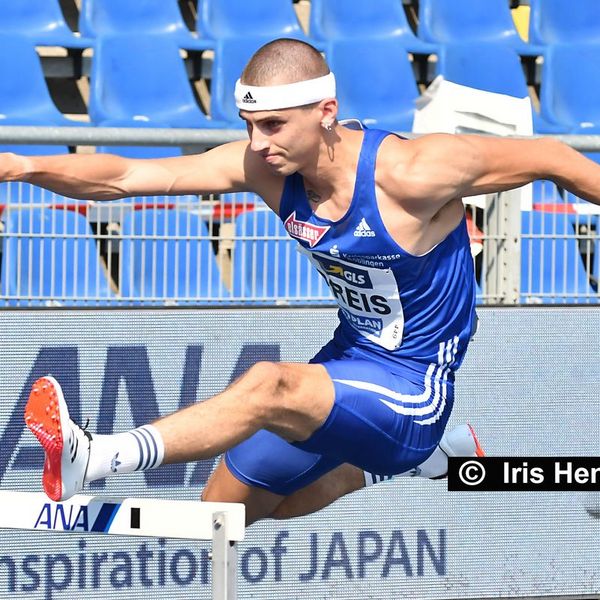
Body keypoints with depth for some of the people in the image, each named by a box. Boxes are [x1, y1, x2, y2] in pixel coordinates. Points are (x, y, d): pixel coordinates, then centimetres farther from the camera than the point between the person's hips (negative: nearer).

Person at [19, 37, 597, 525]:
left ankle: (93, 458, -46)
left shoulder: (411, 171, -27)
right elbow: (127, 177, -16)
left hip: (413, 388, -8)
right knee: (225, 511, 22)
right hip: (351, 361, 8)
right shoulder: (265, 166, -11)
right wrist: (25, 167, -32)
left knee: (269, 385, -34)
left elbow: (548, 156, -14)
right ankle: (422, 454, 37)